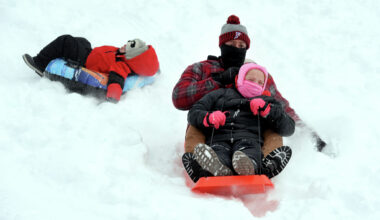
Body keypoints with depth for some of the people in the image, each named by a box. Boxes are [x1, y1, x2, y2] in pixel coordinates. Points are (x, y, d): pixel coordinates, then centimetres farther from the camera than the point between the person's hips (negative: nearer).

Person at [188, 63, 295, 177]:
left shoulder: (267, 102, 34)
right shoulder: (221, 94, 34)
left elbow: (289, 128, 19)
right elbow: (193, 113, 24)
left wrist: (267, 110, 4)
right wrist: (208, 118, 0)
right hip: (218, 138, 0)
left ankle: (247, 167, -70)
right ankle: (223, 171, -69)